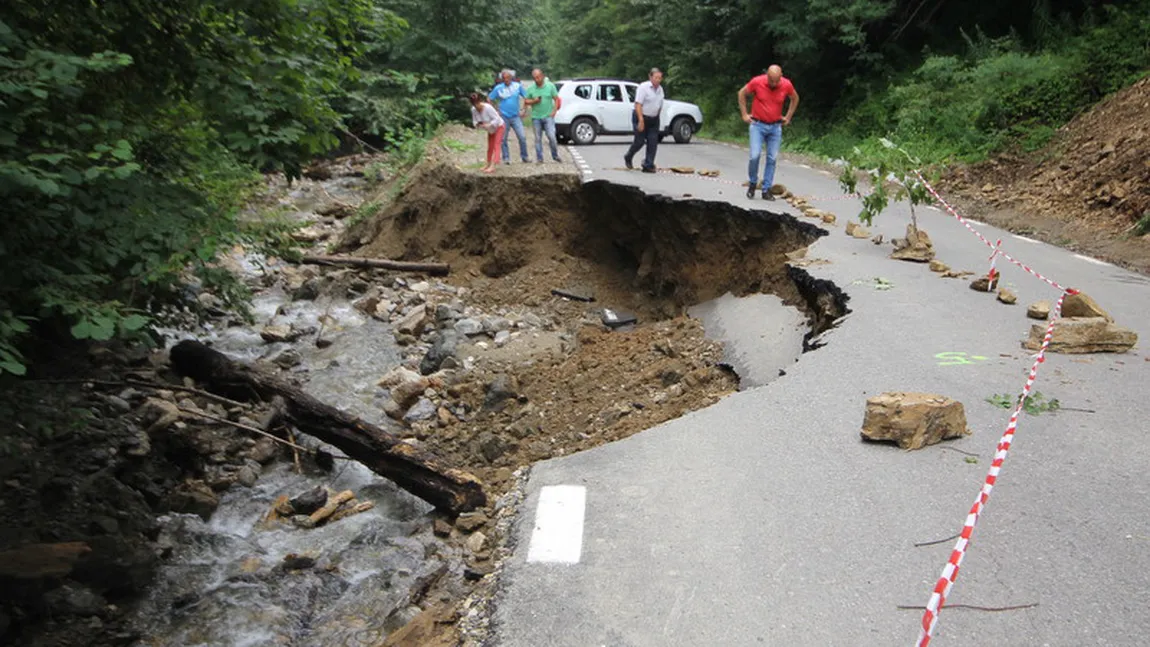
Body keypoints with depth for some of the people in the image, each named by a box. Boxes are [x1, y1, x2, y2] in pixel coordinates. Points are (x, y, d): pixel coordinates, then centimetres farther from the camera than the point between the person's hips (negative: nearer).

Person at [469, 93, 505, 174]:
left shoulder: (488, 107, -33)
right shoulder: (473, 110, -16)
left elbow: (497, 119, -29)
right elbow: (474, 121, -6)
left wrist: (488, 125, -41)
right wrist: (477, 124, -29)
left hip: (499, 126, -7)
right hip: (490, 129, 7)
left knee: (496, 146, -15)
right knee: (490, 147, 14)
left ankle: (492, 166, -24)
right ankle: (488, 165, 25)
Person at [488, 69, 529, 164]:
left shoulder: (518, 86, 1)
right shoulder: (498, 88, 0)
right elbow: (489, 99, 5)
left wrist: (524, 110, -1)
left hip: (516, 116, 0)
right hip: (504, 117, 0)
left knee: (522, 137, -8)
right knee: (503, 139, 3)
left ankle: (524, 156, 6)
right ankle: (506, 158, 14)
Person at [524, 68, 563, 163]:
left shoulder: (550, 86, 0)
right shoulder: (530, 88, 4)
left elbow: (556, 99, 2)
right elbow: (526, 101, 8)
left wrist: (554, 111, -10)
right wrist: (534, 101, -12)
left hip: (548, 116, -2)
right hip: (536, 117, 2)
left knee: (551, 136, -10)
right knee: (538, 138, 5)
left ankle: (555, 156, 9)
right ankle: (539, 158, 13)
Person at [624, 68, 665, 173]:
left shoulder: (660, 89, 8)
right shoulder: (643, 87, -13)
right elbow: (638, 104, -20)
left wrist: (657, 116, 12)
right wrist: (641, 120, -26)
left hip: (654, 119, 6)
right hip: (641, 118, -6)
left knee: (653, 142, -2)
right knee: (640, 141, -3)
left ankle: (648, 165, 2)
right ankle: (628, 158, 24)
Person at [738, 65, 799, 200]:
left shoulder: (787, 85, -7)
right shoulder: (757, 82, -13)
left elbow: (795, 98, 14)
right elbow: (742, 93, 3)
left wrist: (788, 116, 9)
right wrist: (744, 114, 1)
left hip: (775, 126, 2)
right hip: (757, 124, -2)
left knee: (772, 158, 0)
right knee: (755, 155, -15)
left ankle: (766, 190, 7)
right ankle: (752, 183, 9)